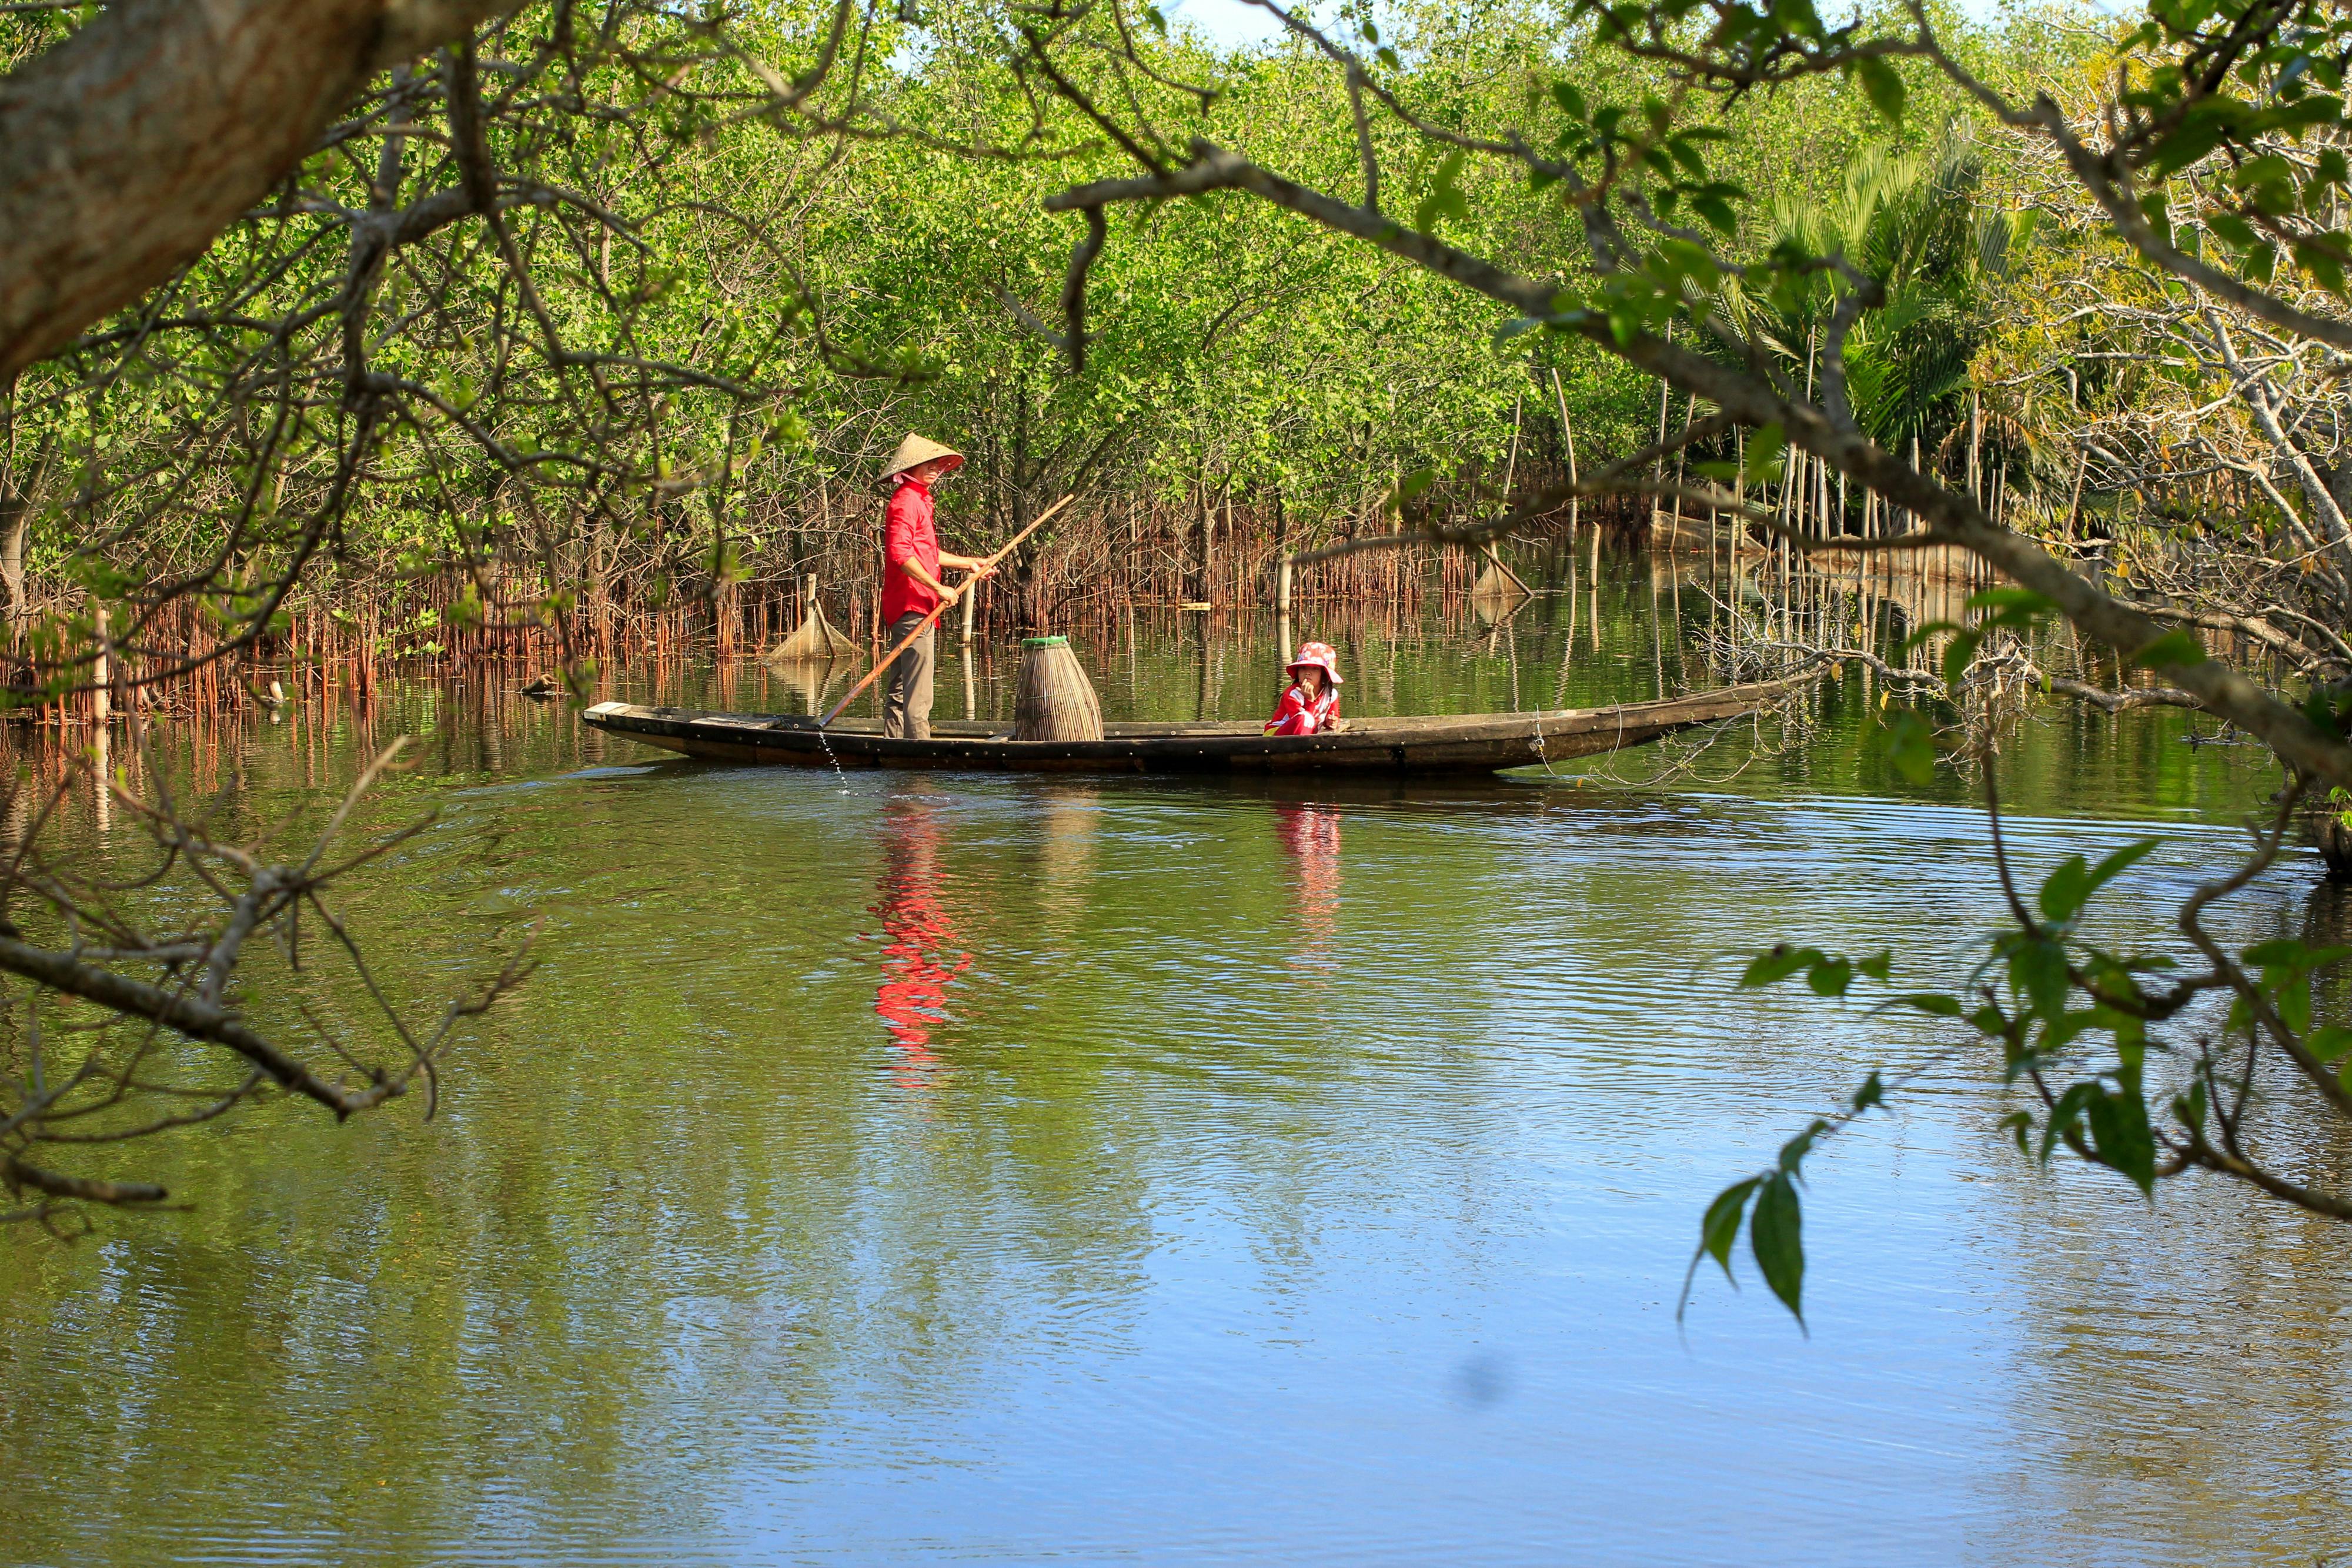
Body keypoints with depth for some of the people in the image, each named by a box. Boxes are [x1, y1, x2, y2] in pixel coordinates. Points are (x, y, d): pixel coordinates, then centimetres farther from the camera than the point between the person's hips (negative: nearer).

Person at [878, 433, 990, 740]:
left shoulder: (918, 500, 22)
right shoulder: (906, 501, -12)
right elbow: (899, 553, -24)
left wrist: (969, 563, 36)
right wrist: (938, 588, -23)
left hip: (901, 609, 11)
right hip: (912, 606, -11)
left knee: (899, 686, 14)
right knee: (918, 690, -13)